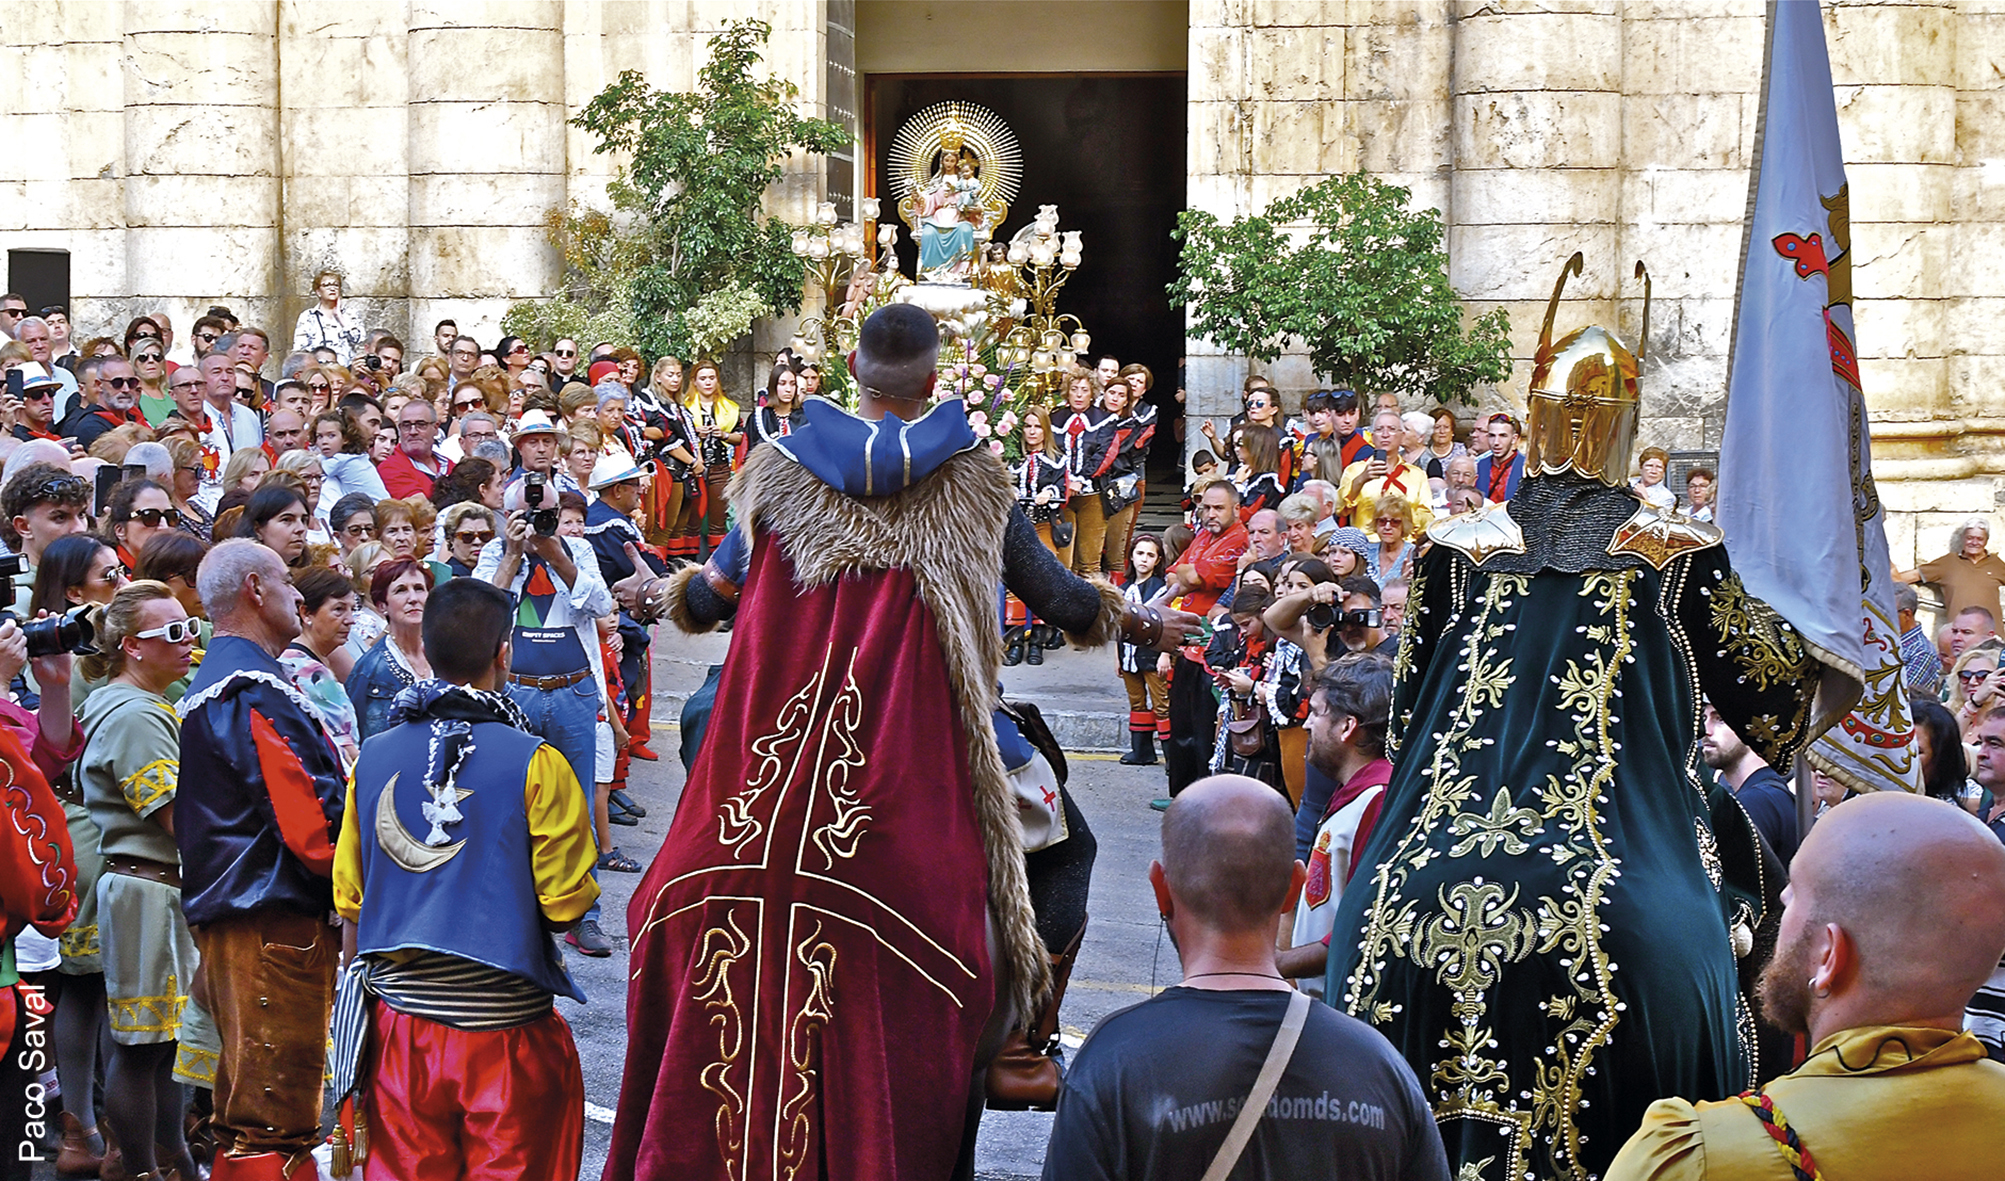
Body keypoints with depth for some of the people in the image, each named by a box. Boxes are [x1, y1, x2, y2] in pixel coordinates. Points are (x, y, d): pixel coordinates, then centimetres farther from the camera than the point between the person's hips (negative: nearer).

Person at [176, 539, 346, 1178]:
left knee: (246, 1103, 17)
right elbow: (312, 824, -21)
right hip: (275, 917, -11)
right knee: (277, 1115, -8)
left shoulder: (211, 682, 18)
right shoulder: (257, 691, -16)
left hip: (225, 910, 11)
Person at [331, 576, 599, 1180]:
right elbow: (566, 903, -11)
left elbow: (348, 897, 6)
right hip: (506, 1028, -4)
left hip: (400, 1023, 4)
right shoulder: (535, 764, -12)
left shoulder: (373, 757, 1)